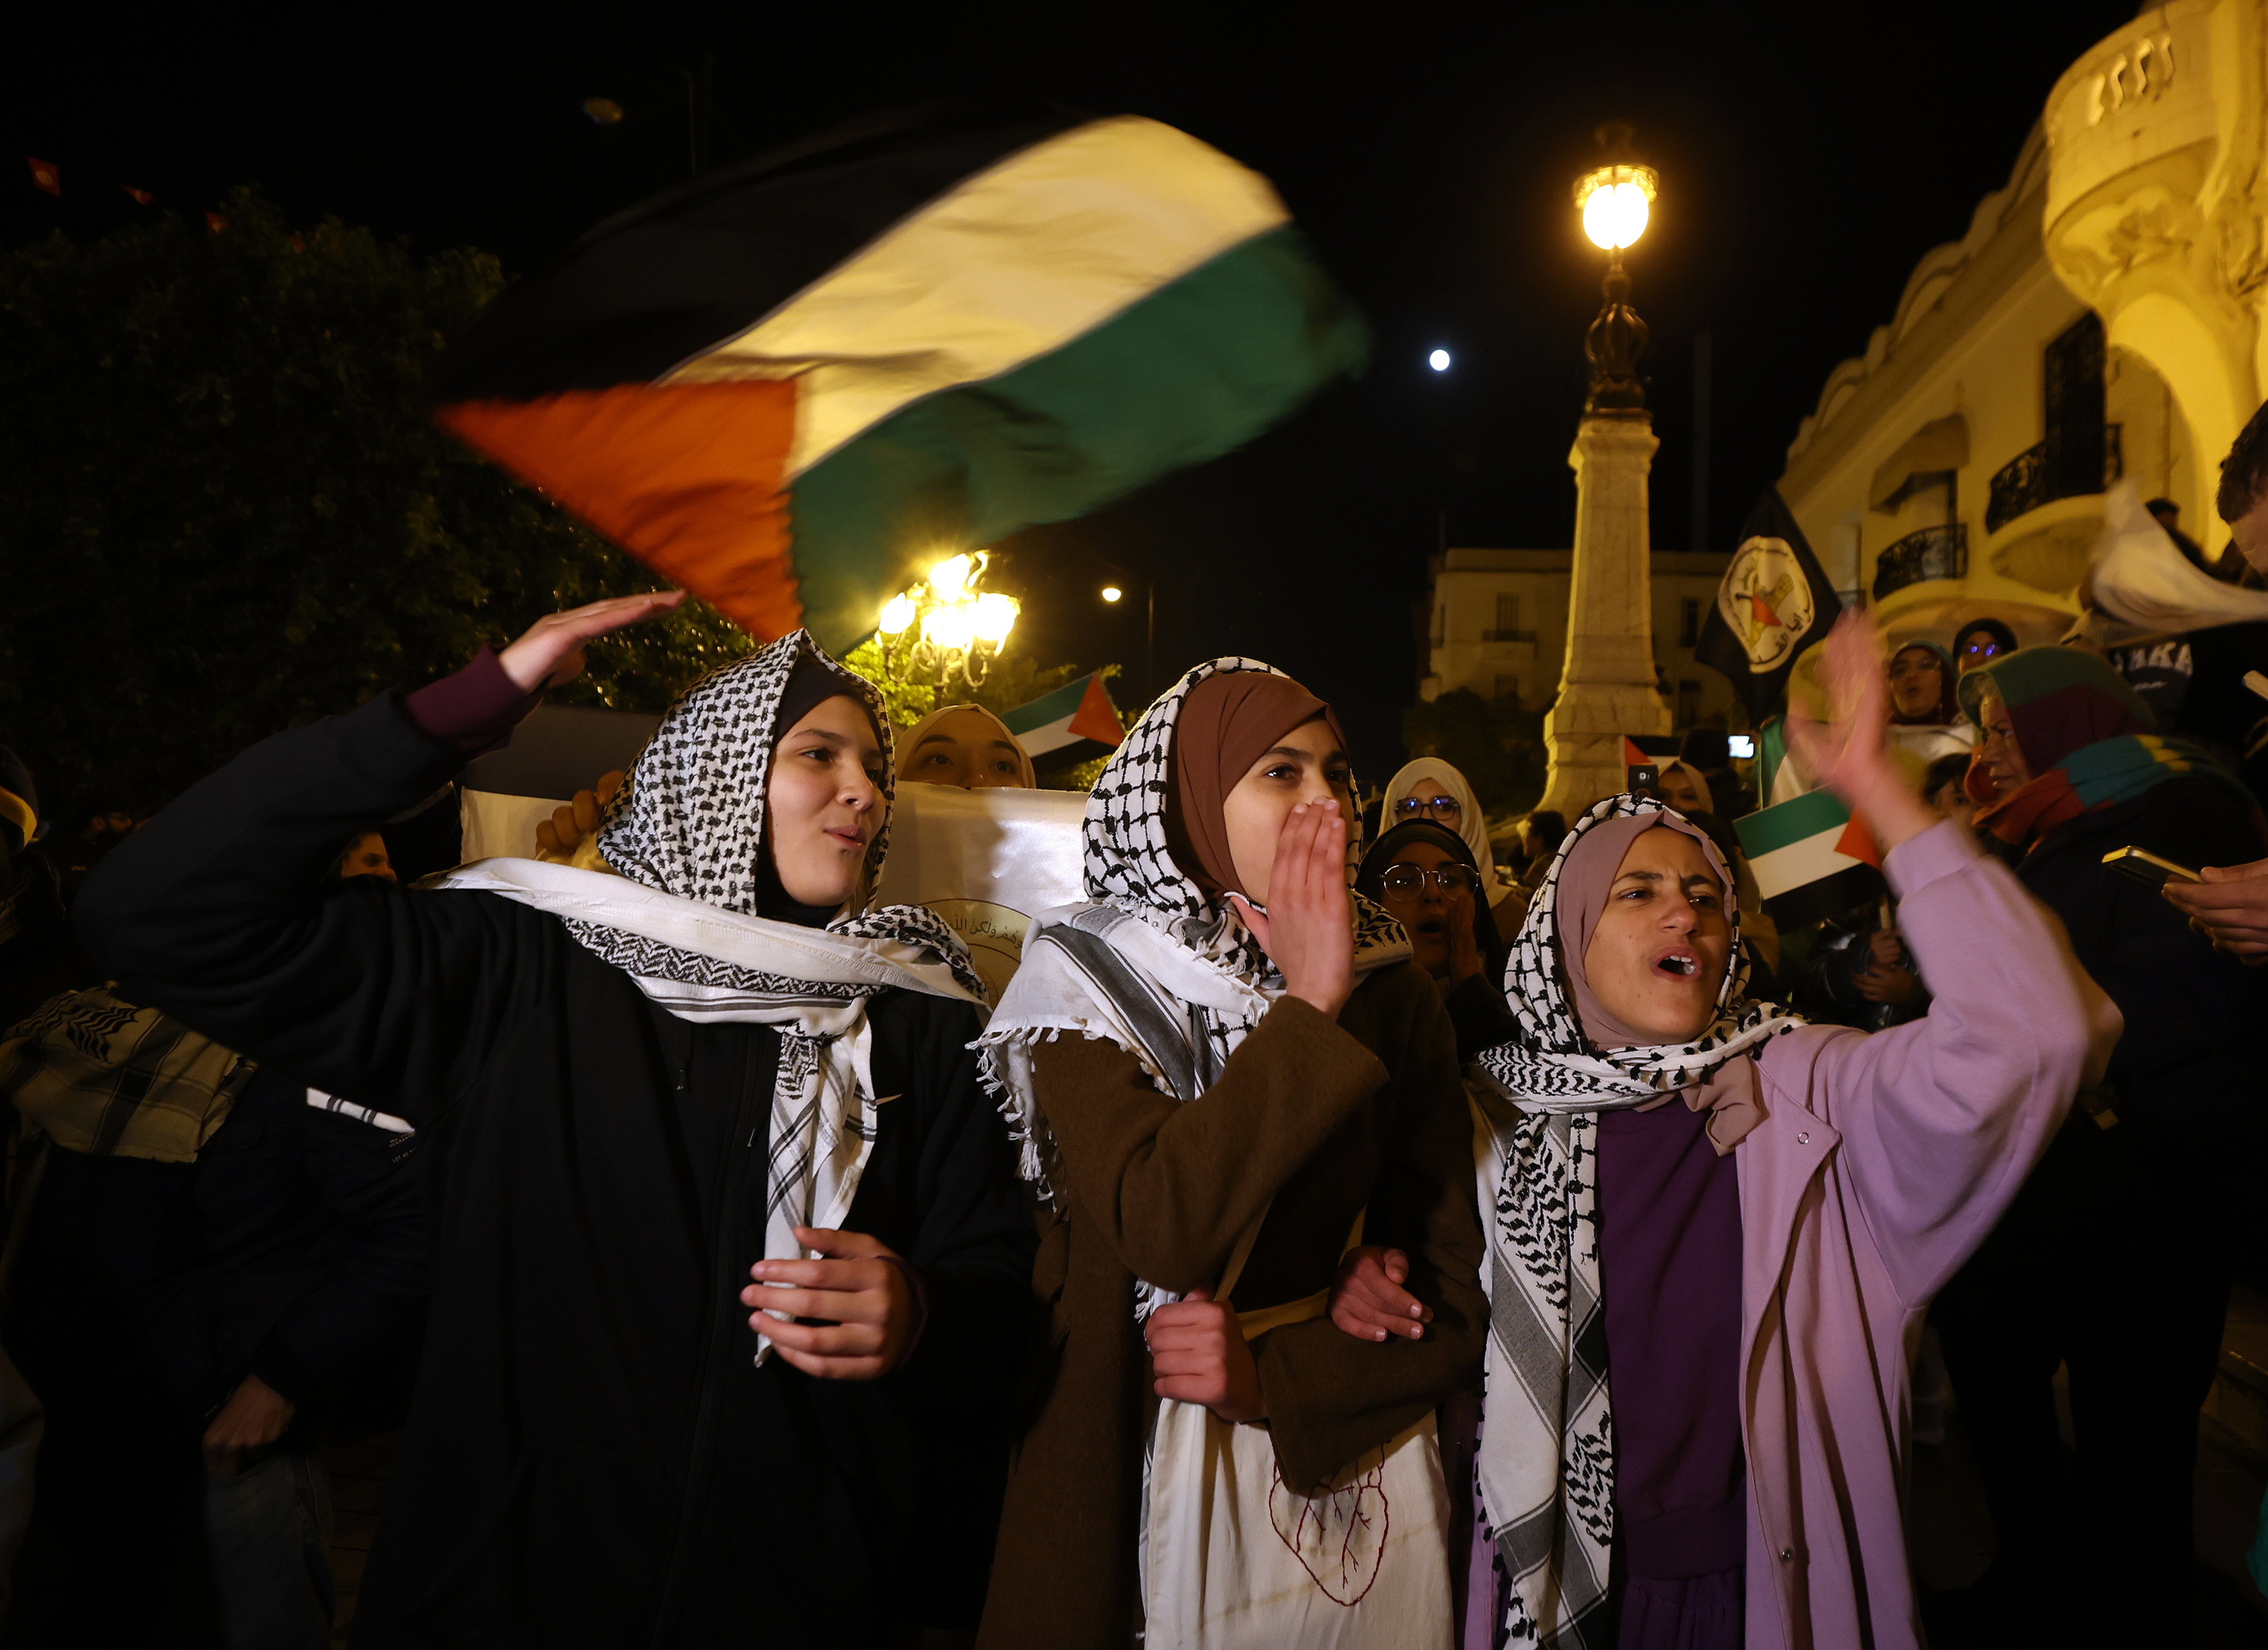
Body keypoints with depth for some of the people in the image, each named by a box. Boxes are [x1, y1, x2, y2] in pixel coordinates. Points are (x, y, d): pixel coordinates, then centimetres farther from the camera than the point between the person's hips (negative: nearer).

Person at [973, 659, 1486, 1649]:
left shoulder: (1397, 1001, -3)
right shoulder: (1086, 985, -10)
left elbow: (1454, 1306, -3)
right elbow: (1164, 1232, -26)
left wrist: (1273, 1378, -17)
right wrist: (1308, 1008, -24)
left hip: (1352, 1476, 3)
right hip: (1137, 1489, -2)